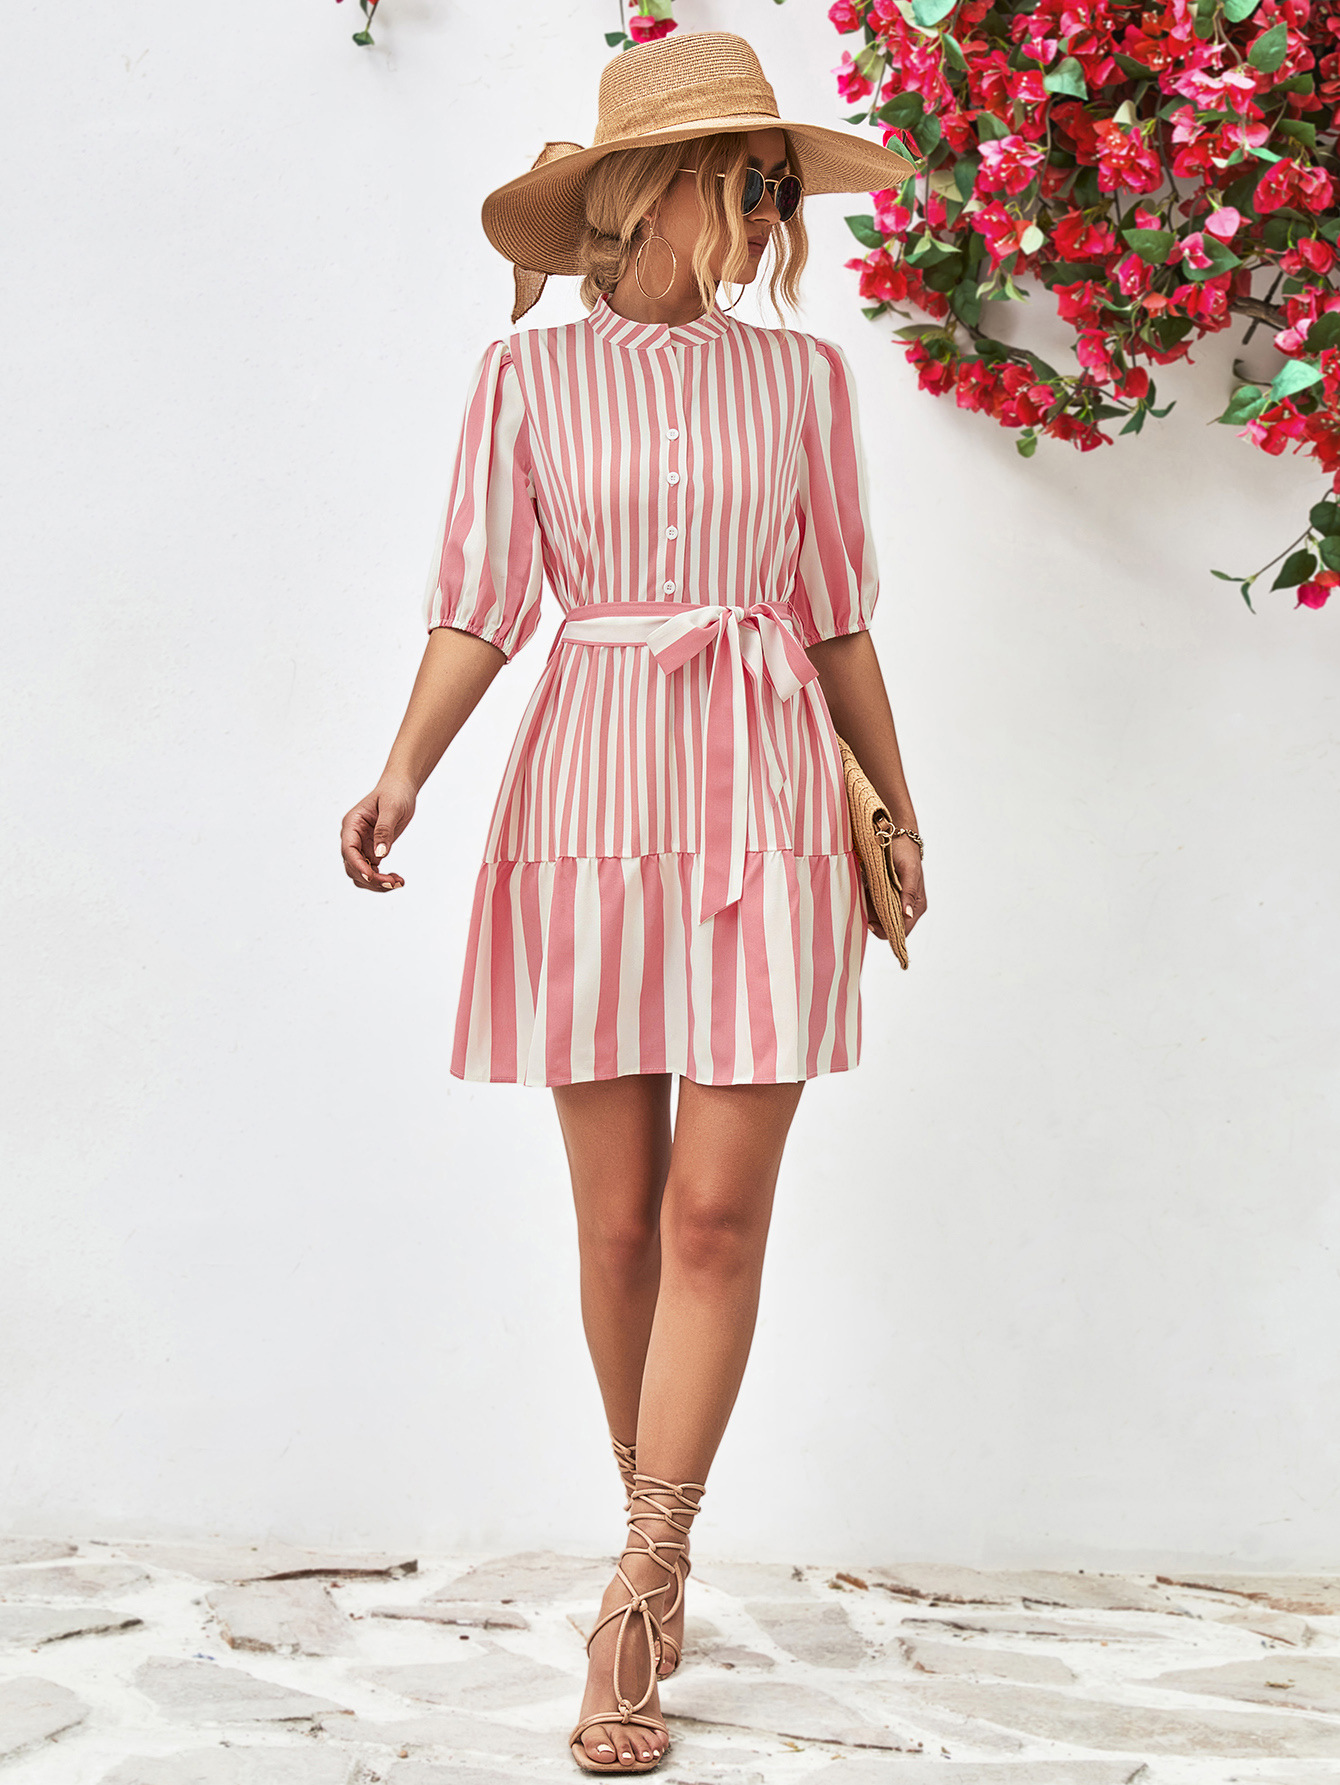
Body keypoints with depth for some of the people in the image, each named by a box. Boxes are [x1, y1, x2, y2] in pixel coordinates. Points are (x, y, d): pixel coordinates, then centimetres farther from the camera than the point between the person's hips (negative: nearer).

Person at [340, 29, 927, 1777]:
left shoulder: (801, 375, 10)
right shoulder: (529, 376, 5)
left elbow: (838, 613, 16)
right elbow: (480, 604, 3)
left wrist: (898, 802, 19)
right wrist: (403, 773, -12)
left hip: (768, 806, 1)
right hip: (594, 797, -1)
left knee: (719, 1210, -8)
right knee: (620, 1217, 3)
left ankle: (634, 1605, -3)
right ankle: (659, 1555, 22)